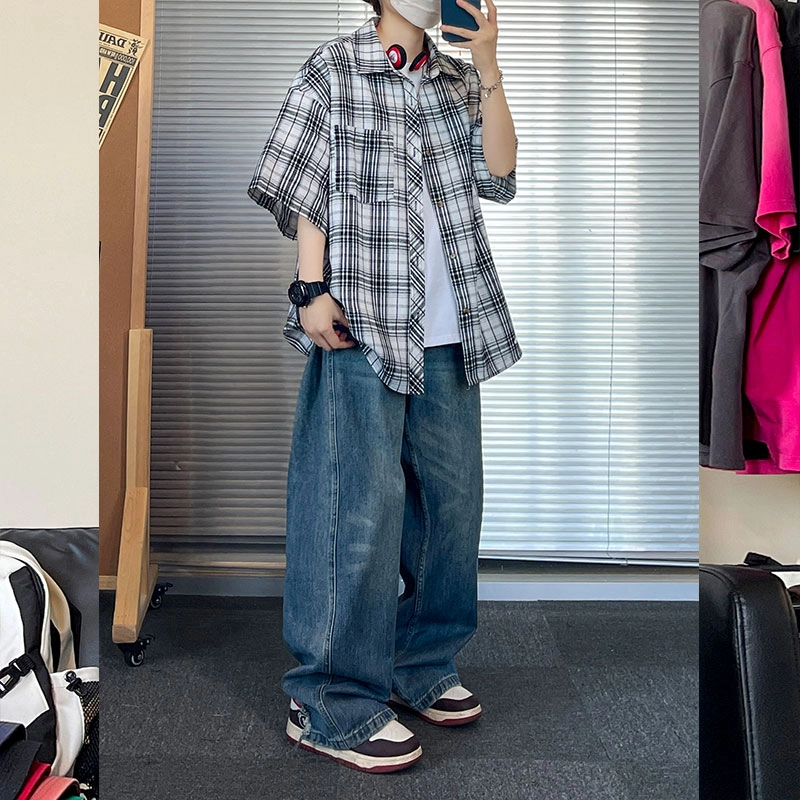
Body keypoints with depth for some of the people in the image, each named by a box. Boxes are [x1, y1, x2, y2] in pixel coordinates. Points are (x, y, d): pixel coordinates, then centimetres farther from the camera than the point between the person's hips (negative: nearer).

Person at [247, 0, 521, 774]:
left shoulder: (457, 81, 17)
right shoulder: (332, 67, 4)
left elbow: (498, 176, 5)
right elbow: (302, 187, -2)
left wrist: (487, 69, -2)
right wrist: (312, 288, -11)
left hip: (445, 334, 6)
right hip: (359, 328, -6)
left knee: (450, 499, 10)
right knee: (359, 506, -7)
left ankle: (419, 668, 26)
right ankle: (333, 705, 3)